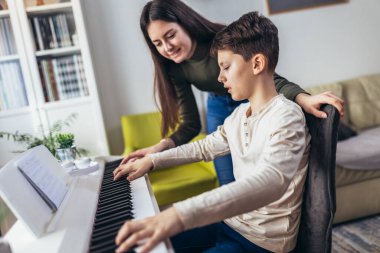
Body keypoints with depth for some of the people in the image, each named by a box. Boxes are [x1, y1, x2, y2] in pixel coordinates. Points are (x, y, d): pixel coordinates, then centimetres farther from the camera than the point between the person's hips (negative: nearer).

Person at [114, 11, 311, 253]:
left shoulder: (285, 116, -22)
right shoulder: (239, 114, 5)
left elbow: (271, 181, -39)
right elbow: (206, 147, 18)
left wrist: (181, 214, -50)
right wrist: (152, 160, 10)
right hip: (231, 221, 7)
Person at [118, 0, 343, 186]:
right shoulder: (175, 68, -17)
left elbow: (272, 79, -34)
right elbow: (190, 124, -15)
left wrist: (303, 99, -55)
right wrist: (161, 147, -33)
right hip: (218, 109, 4)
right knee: (228, 185, 5)